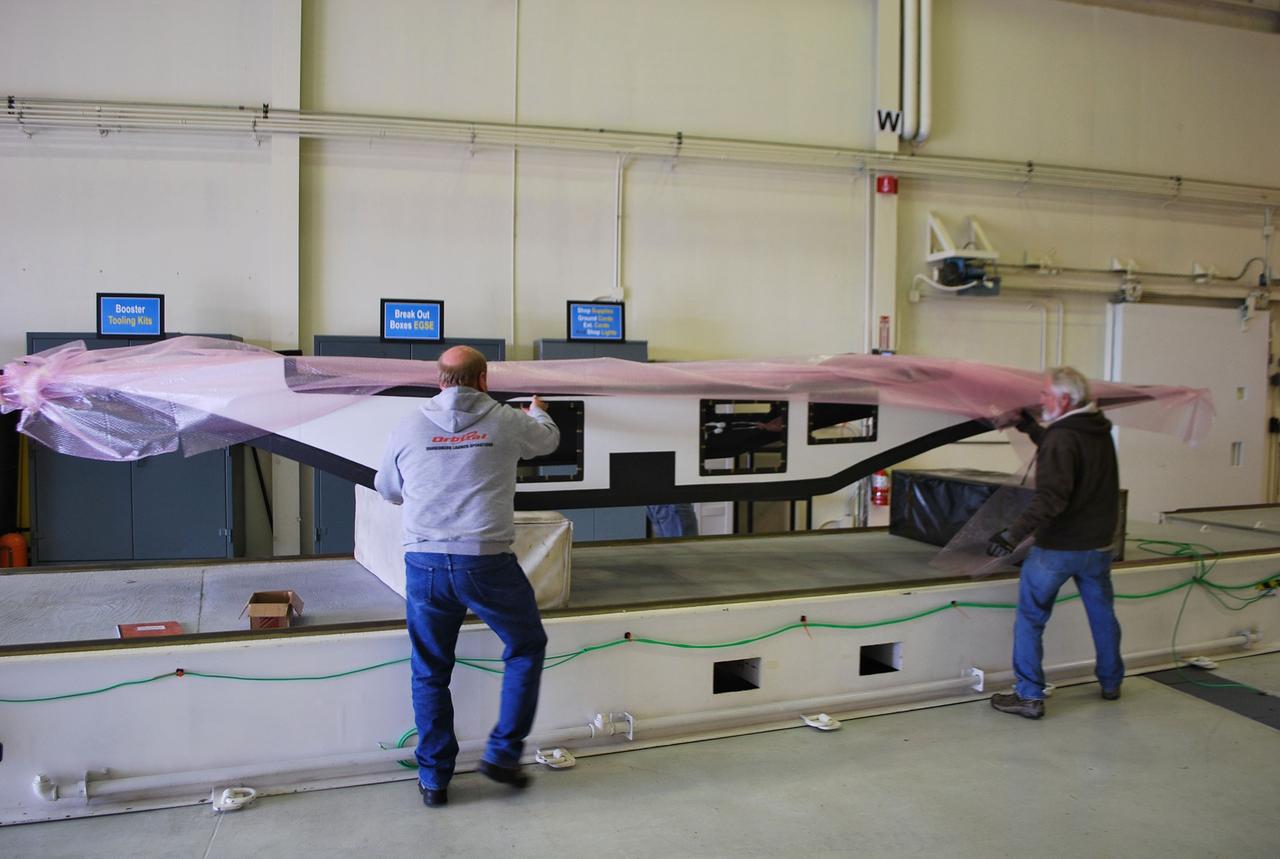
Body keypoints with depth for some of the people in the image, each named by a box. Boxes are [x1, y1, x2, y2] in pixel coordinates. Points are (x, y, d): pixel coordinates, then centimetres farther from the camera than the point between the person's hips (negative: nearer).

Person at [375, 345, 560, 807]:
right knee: (526, 648, 20)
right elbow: (547, 439, 22)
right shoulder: (507, 422, 0)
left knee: (430, 672, 16)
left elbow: (388, 490, 20)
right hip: (487, 563, -2)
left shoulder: (408, 428, 4)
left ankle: (434, 778, 24)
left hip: (424, 564, 3)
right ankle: (502, 753, 21)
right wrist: (538, 412, 45)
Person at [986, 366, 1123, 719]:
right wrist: (1031, 428, 33)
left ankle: (1029, 696, 4)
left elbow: (1052, 496, -31)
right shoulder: (1099, 431, 7)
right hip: (1098, 544, 8)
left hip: (1057, 547, -8)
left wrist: (1015, 532, -38)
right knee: (1102, 613, 22)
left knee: (1030, 617, 2)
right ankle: (1111, 683, 37)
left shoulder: (1062, 438, -20)